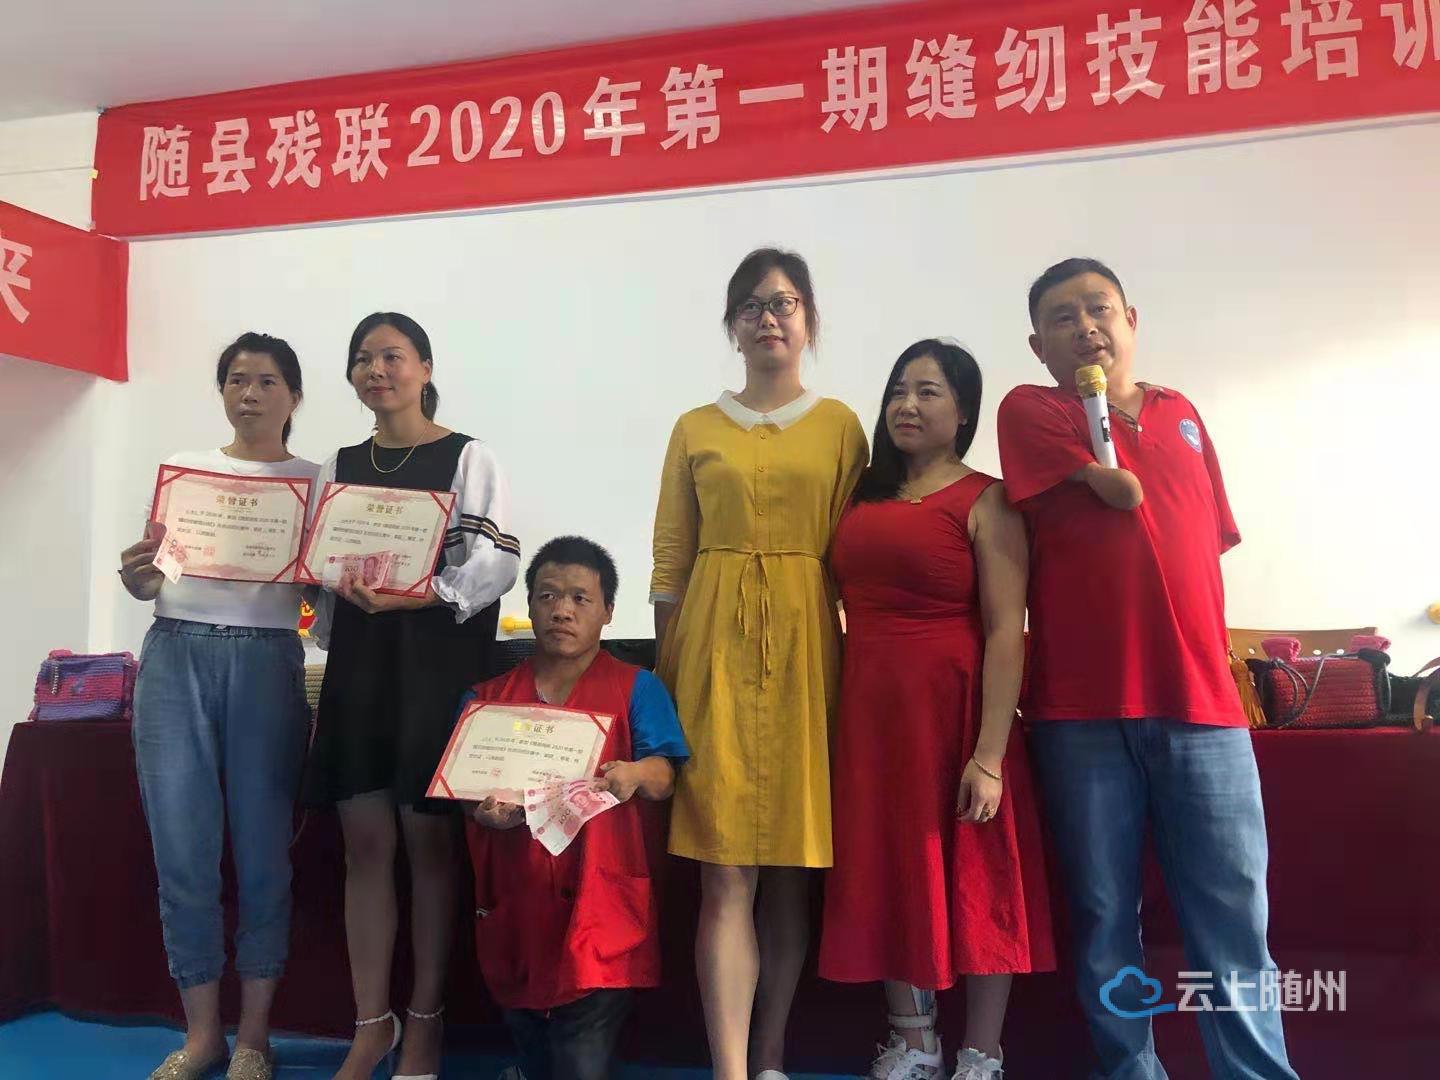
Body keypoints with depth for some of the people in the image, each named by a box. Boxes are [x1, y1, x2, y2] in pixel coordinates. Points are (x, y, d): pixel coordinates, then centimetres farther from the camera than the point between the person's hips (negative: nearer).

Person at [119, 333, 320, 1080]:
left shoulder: (316, 482, 7)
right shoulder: (182, 469, 13)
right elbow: (149, 579, 12)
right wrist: (133, 576, -9)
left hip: (266, 660, -2)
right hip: (175, 656, 2)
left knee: (262, 850, 2)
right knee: (182, 849, 2)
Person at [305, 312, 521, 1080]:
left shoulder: (467, 458, -1)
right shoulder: (340, 467, 15)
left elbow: (497, 562, -10)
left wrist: (421, 595, -23)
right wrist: (330, 638, 4)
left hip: (438, 656, -4)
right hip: (358, 657, 5)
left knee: (428, 837, 0)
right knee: (365, 842, 5)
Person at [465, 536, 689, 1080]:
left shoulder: (636, 689, 2)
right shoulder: (488, 699, 10)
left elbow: (664, 775, -7)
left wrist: (636, 775, -29)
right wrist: (483, 811, -16)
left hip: (600, 911, -3)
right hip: (514, 907, 3)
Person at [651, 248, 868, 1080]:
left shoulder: (839, 425, 9)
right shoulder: (696, 430, 11)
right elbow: (670, 558, 8)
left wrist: (857, 659, -4)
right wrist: (667, 664, 2)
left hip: (805, 641, 0)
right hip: (715, 641, 0)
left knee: (794, 864, 6)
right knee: (724, 869, -5)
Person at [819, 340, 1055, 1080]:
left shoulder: (985, 501, -6)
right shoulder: (864, 497, 11)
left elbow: (1006, 632, -12)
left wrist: (990, 754, -18)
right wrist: (835, 716, 4)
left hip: (954, 707, -5)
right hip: (872, 710, 6)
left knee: (974, 877, 6)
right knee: (890, 875, 12)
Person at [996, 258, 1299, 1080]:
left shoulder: (1182, 415, 19)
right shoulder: (1028, 410, 3)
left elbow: (1209, 543, 21)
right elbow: (1121, 489, -10)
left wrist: (1214, 657, 11)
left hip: (1202, 700, 3)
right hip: (1083, 706, -3)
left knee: (1234, 922, 3)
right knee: (1105, 924, 6)